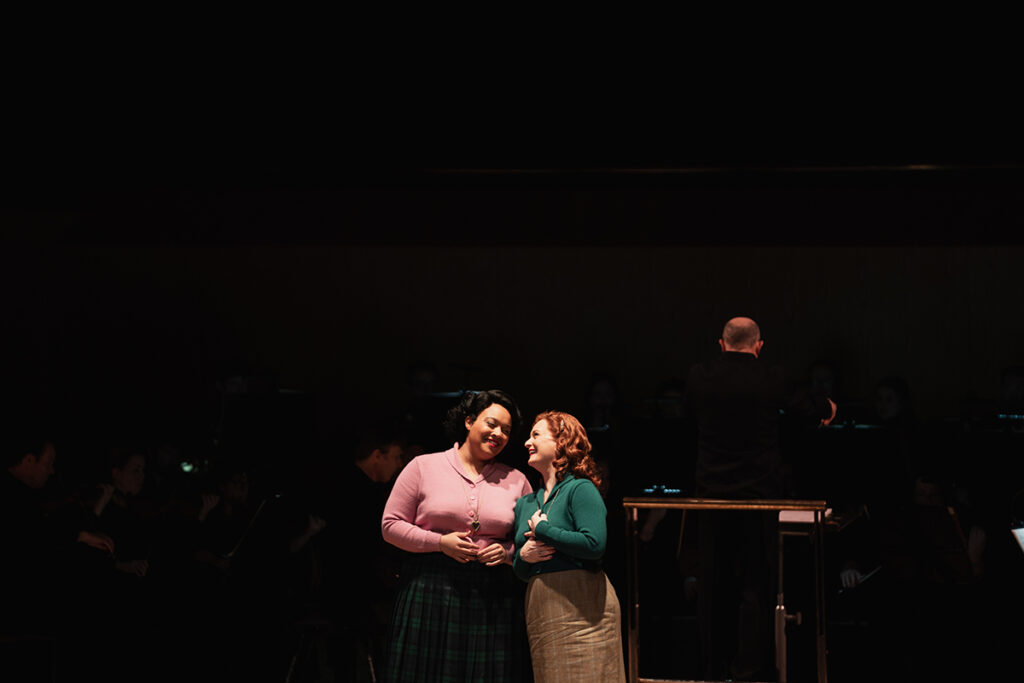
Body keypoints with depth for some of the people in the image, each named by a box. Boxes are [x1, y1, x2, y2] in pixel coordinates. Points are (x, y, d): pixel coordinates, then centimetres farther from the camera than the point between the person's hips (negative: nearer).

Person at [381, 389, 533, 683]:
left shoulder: (516, 481, 11)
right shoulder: (423, 466, 4)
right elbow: (391, 525, 2)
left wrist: (507, 552, -6)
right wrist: (441, 542, -10)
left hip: (492, 598, 2)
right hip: (429, 592, -2)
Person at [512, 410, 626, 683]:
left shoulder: (580, 490, -4)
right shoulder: (525, 504, 17)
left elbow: (594, 544, -20)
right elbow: (519, 571, 22)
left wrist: (543, 530, -11)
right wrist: (523, 556, -2)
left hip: (581, 607, -7)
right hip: (539, 608, 7)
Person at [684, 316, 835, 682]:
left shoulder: (698, 376, -4)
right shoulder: (771, 378, -9)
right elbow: (805, 409, 9)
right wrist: (826, 406, 34)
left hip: (711, 496, 2)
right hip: (759, 493, -2)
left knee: (713, 585, 12)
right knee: (756, 583, 5)